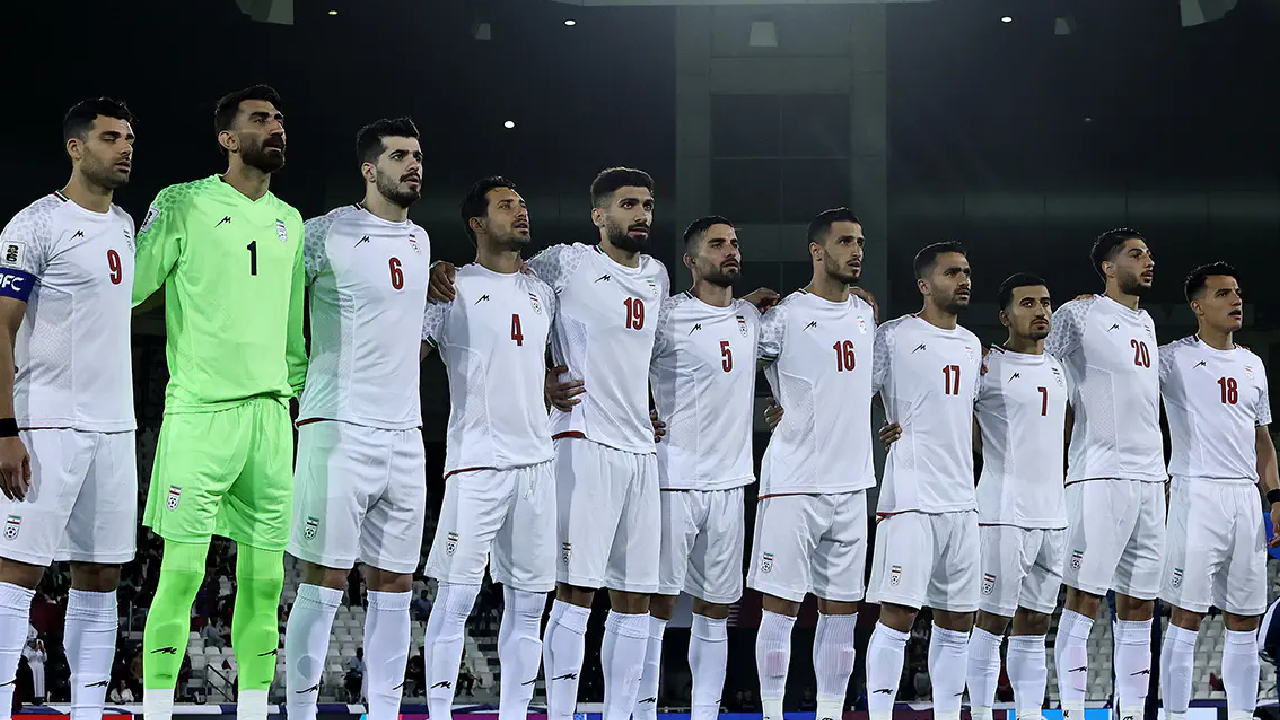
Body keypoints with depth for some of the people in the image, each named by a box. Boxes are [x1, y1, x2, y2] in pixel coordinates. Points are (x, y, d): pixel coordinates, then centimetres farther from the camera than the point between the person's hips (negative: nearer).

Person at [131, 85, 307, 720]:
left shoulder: (290, 221, 18)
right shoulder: (185, 204, 0)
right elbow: (129, 286, -2)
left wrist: (301, 390, 22)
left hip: (271, 413, 6)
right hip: (200, 411, -6)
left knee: (264, 578, 5)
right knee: (183, 569, -8)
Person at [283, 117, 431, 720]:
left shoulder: (420, 241, 17)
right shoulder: (328, 234, -5)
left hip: (404, 435, 7)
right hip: (338, 428, -7)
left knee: (394, 585, 7)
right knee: (324, 581, -6)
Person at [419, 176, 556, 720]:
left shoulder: (542, 293, 17)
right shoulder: (453, 287, -1)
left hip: (536, 460, 6)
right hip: (477, 459, -6)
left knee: (528, 600, 7)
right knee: (457, 594, -7)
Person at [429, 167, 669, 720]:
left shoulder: (656, 276, 17)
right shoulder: (566, 265, -2)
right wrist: (444, 273, -15)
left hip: (640, 448, 7)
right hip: (585, 443, -7)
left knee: (635, 599, 6)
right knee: (577, 588, -10)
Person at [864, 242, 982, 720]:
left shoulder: (971, 345, 17)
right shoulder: (895, 336, -5)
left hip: (961, 499, 7)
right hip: (910, 496, -7)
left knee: (956, 619, 9)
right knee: (898, 613, -10)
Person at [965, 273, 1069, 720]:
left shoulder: (1058, 370, 16)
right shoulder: (986, 367, -6)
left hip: (1054, 514, 7)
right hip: (1004, 512, -7)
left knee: (1035, 625, 8)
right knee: (992, 621, -3)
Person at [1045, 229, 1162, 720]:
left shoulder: (1146, 323, 20)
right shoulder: (1079, 315, -3)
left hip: (1150, 477, 7)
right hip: (1100, 474, -7)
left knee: (1138, 604, 7)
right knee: (1084, 597, -7)